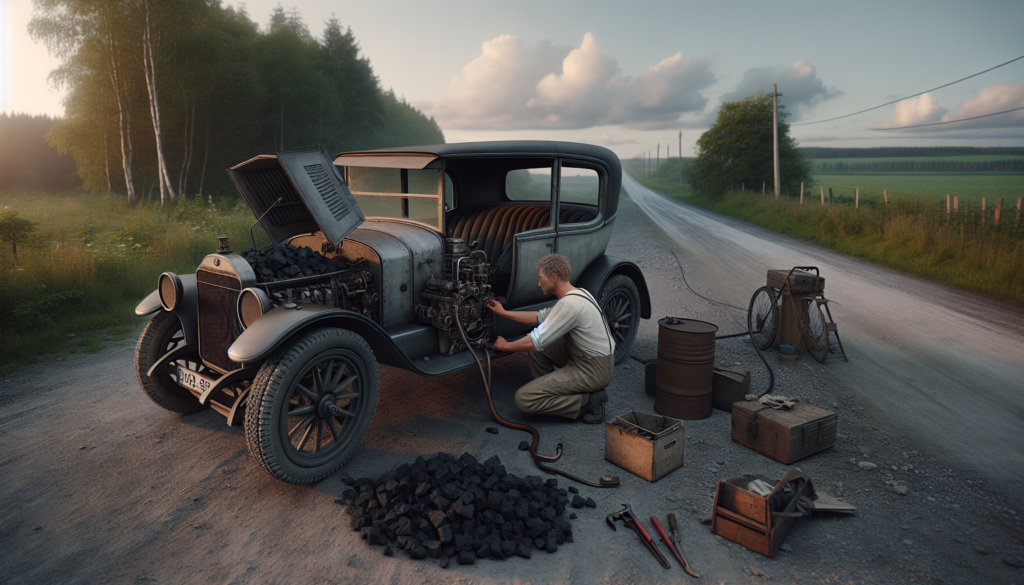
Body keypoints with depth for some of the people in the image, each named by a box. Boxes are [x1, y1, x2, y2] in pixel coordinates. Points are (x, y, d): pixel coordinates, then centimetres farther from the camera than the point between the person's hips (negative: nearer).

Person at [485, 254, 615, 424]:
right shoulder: (576, 293, 8)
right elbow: (540, 316, 21)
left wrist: (505, 346, -1)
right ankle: (552, 390, 19)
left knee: (523, 398, -13)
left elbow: (534, 342, -20)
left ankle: (588, 402, -8)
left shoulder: (570, 304, -23)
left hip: (592, 370, -10)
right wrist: (503, 312, 23)